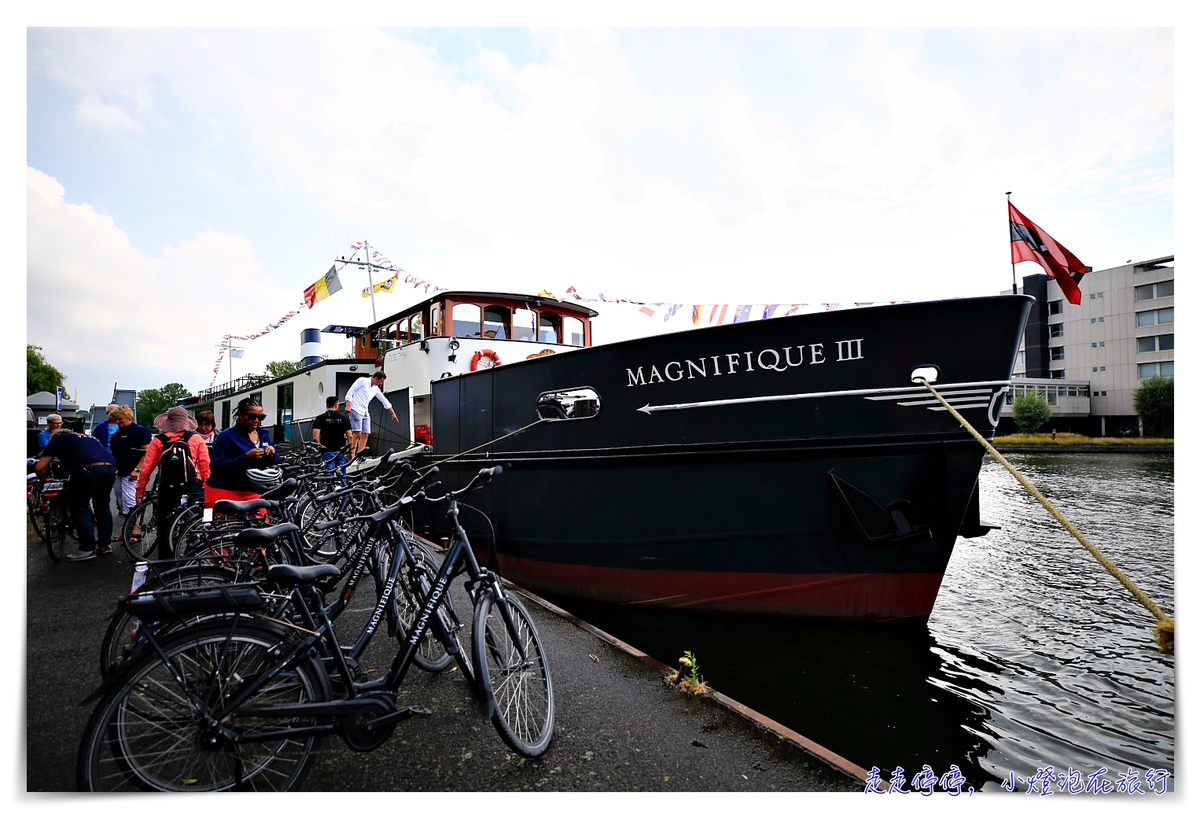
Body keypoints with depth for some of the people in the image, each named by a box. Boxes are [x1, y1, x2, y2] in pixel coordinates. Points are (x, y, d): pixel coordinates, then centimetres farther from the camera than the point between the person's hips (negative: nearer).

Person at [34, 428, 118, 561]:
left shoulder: (57, 439, 24)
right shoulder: (88, 438, 39)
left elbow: (40, 467, 16)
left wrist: (44, 481, 34)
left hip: (88, 469, -5)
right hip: (110, 467, 6)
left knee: (79, 509, 9)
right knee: (103, 506, 22)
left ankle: (88, 550, 11)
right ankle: (105, 544, 29)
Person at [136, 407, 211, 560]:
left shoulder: (158, 441, 0)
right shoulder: (196, 439, -1)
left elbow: (146, 468, -1)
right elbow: (205, 466, -5)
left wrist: (140, 491, 7)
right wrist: (205, 485, 6)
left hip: (167, 490, 0)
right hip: (193, 490, 0)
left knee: (165, 528, 15)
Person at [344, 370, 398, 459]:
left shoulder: (376, 389, 16)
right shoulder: (362, 381, -2)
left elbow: (384, 401, 22)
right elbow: (350, 391, -6)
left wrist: (393, 413, 23)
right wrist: (348, 405, -17)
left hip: (365, 413, 8)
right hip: (355, 411, -8)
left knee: (365, 434, 1)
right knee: (357, 433, -17)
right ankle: (352, 455, -16)